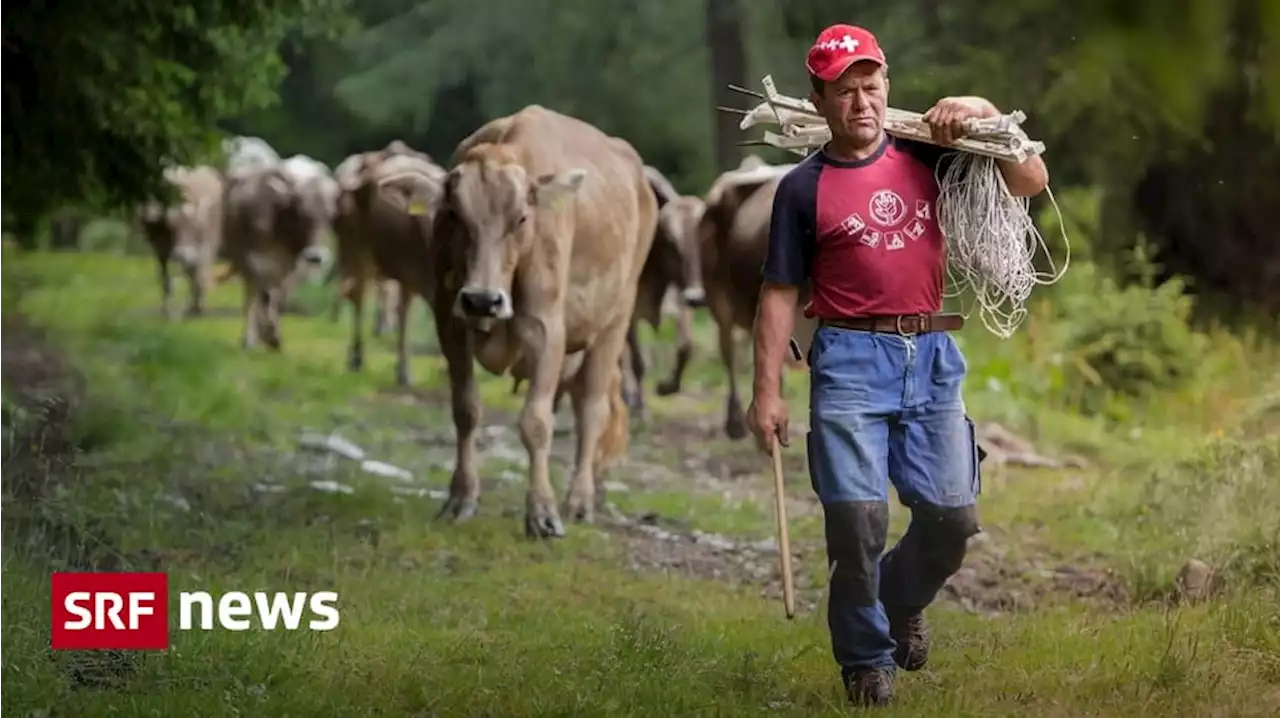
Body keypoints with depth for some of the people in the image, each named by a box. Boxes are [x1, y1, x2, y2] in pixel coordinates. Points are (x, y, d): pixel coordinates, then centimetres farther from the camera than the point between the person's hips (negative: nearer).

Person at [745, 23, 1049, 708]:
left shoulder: (926, 155, 9)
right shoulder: (803, 187, 1)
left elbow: (1030, 181, 9)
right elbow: (780, 292, 1)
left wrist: (985, 114, -5)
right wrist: (766, 391, -4)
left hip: (932, 358, 3)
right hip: (851, 360, -3)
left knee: (951, 515, 2)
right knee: (858, 515, -11)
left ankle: (901, 603, 33)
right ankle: (866, 658, 8)